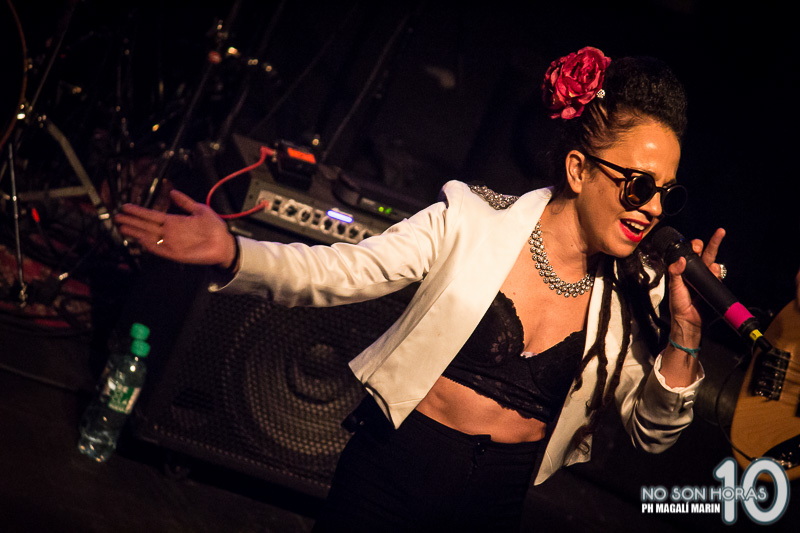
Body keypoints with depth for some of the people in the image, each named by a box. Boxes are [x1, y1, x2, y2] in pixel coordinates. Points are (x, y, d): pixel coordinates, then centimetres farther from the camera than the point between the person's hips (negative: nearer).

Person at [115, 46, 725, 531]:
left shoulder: (634, 294, -2)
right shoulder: (474, 221, -12)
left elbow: (653, 432, 1)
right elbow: (338, 272, -14)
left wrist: (685, 332, -16)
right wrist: (232, 255, -29)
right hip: (391, 474, -3)